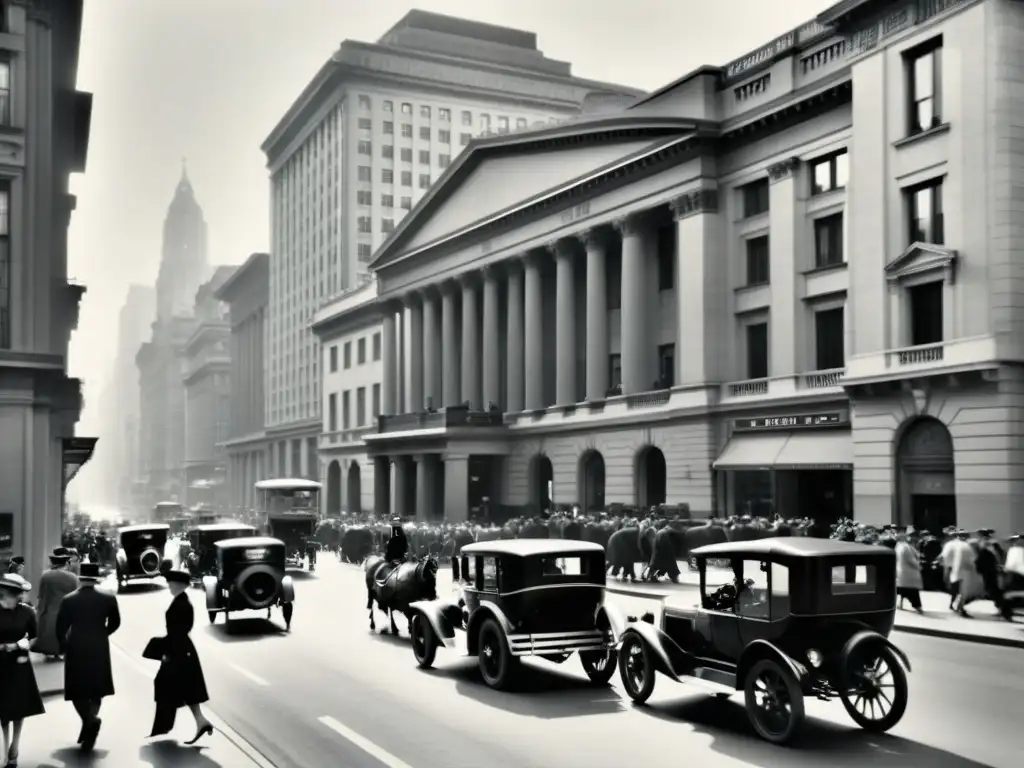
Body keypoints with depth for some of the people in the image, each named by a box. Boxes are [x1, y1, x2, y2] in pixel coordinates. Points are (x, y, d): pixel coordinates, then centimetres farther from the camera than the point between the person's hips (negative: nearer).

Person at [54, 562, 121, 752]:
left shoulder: (68, 600, -7)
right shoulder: (108, 598, -4)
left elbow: (60, 628, -4)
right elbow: (115, 623, 5)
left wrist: (64, 647, 12)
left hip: (75, 650, -1)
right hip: (99, 649, 1)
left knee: (77, 690, 5)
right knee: (95, 690, 14)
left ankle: (90, 719, -16)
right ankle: (91, 719, 12)